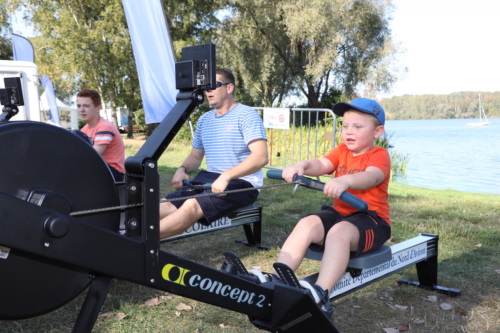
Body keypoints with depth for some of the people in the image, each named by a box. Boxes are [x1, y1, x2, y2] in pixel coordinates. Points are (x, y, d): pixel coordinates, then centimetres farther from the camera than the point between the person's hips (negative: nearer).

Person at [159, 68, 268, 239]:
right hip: (209, 178, 7)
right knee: (168, 204, -17)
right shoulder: (204, 119, 15)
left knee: (192, 205, -31)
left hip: (241, 183, -7)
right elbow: (195, 156, 22)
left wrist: (226, 176, -30)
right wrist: (182, 169, -2)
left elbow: (261, 157, -19)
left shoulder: (246, 115, -7)